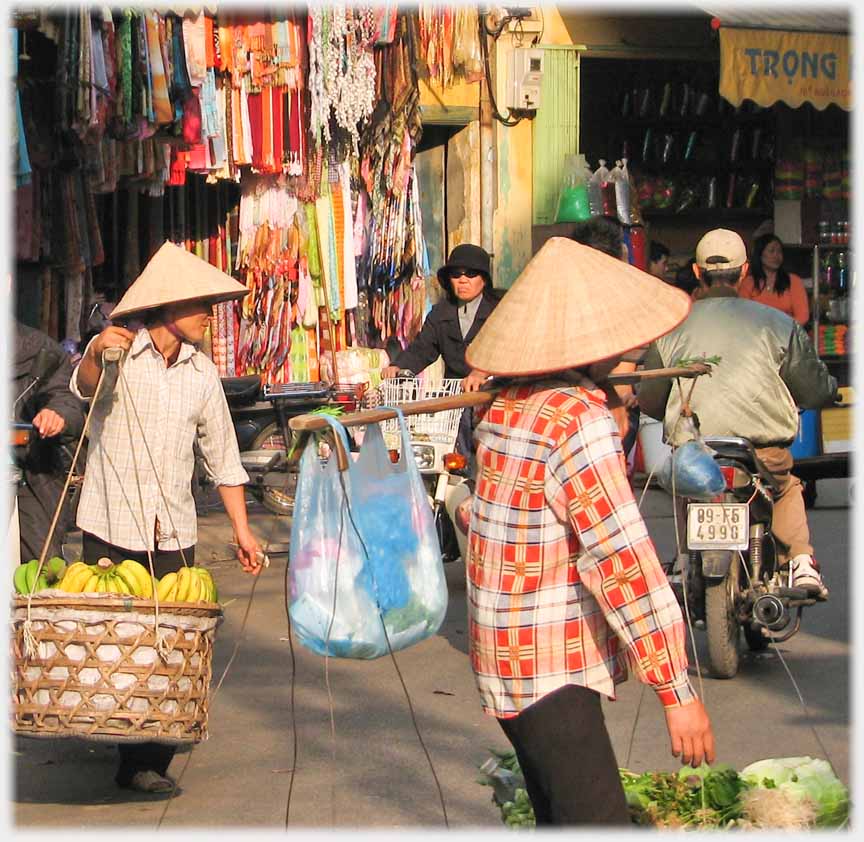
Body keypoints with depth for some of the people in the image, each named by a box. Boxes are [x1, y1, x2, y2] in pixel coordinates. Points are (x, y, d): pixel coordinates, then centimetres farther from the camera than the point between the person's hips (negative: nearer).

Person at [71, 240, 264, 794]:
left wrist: (242, 529, 14)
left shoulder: (201, 373, 10)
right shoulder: (116, 354, -3)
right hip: (110, 529, -3)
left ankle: (147, 760, 1)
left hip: (173, 534, 3)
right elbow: (85, 385, -26)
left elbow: (223, 456, 17)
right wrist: (98, 355, -49)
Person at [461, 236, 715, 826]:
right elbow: (625, 561, -24)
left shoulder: (506, 406, 6)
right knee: (598, 817, -14)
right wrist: (678, 691, -21)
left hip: (507, 656, 10)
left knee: (561, 814, 18)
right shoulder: (581, 421, -20)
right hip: (551, 667, -10)